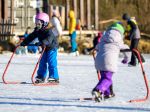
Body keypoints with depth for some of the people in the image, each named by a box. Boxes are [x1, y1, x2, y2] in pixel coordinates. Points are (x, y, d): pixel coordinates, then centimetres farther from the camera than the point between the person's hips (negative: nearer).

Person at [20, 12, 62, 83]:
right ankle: (41, 77, 17)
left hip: (52, 48, -8)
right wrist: (24, 43, -5)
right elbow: (31, 37, 3)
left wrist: (43, 43, -57)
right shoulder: (38, 30, 1)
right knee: (42, 63, 9)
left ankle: (54, 78, -9)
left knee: (51, 63, -12)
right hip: (45, 48, 8)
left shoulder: (50, 30, -25)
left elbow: (49, 38, -41)